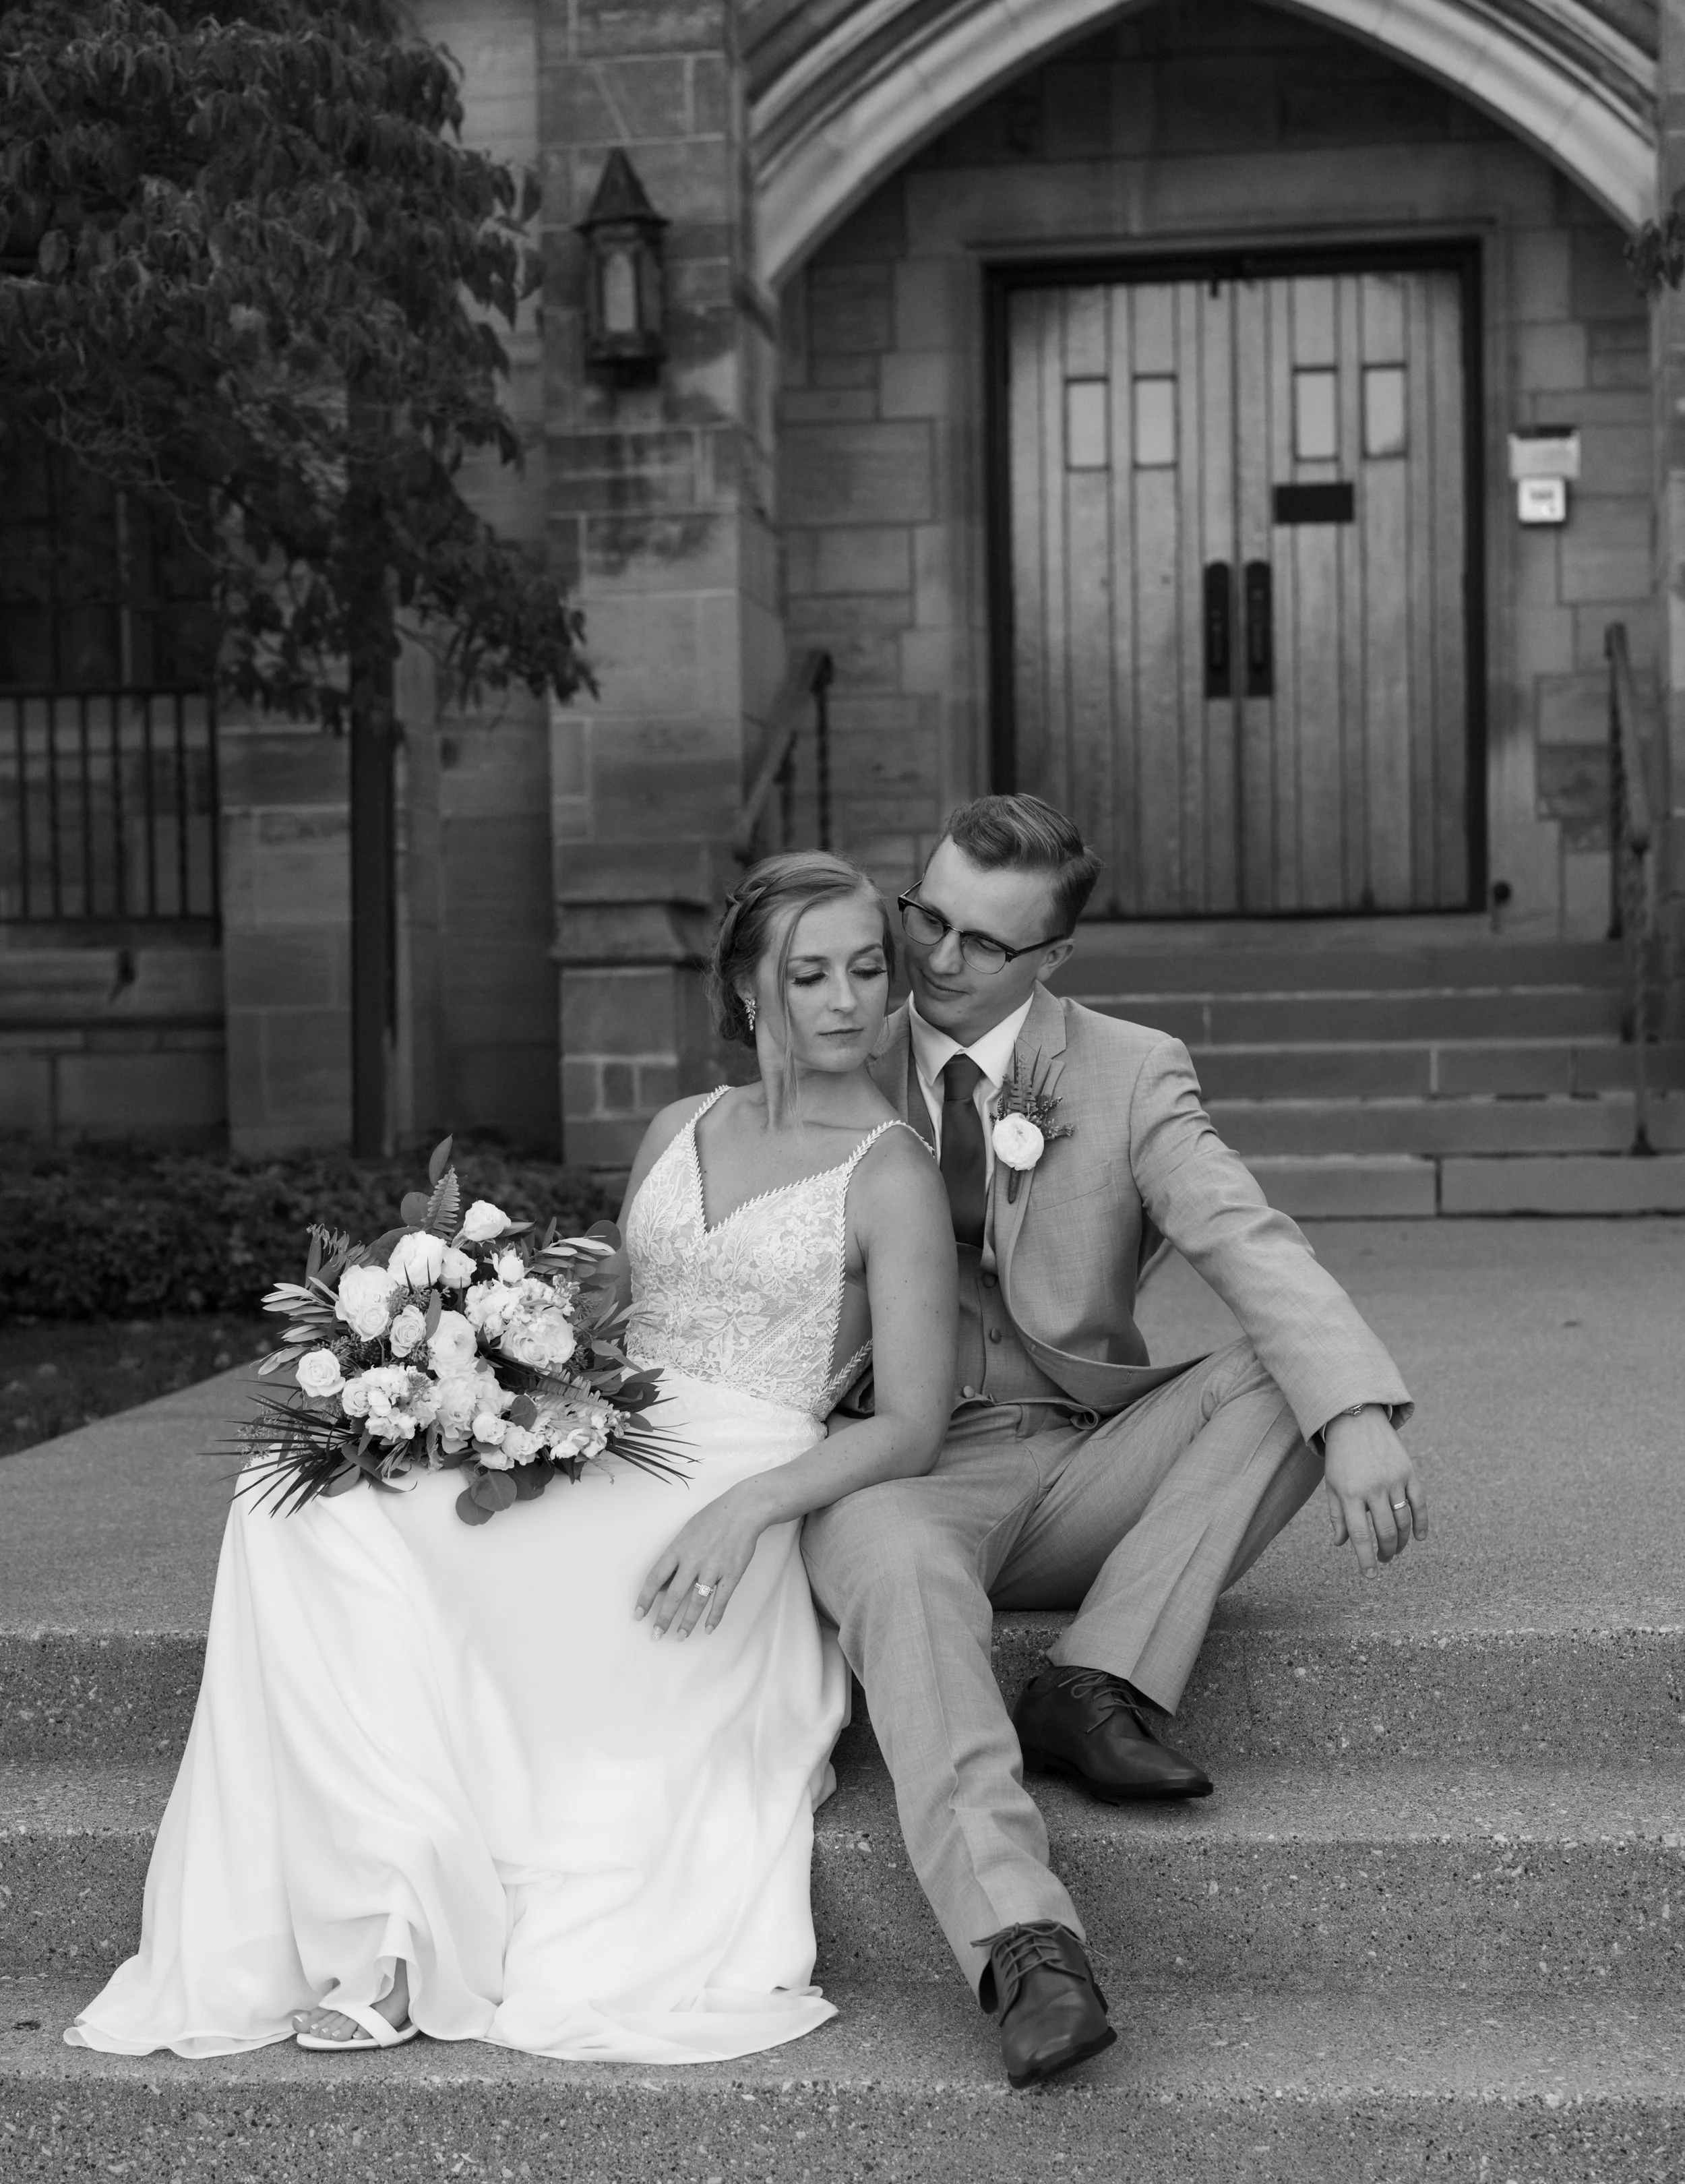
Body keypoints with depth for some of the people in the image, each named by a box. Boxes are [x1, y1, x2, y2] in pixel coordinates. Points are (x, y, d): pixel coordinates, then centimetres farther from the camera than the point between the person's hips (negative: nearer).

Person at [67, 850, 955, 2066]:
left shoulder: (892, 1174, 0)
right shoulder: (680, 1132, 18)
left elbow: (912, 1428, -6)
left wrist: (749, 1505, -22)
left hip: (731, 1493, -6)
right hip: (598, 1453, 6)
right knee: (305, 1503, -21)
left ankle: (420, 1921, -16)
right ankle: (404, 1894, -23)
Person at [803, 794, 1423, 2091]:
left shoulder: (1131, 1075, 4)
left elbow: (1251, 1246, -12)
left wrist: (1359, 1420, -30)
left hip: (1086, 1472, 2)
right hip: (910, 1470, -1)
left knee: (1288, 1374, -21)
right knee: (897, 1565, -36)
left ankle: (1096, 1689, -24)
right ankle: (1025, 1948, -48)